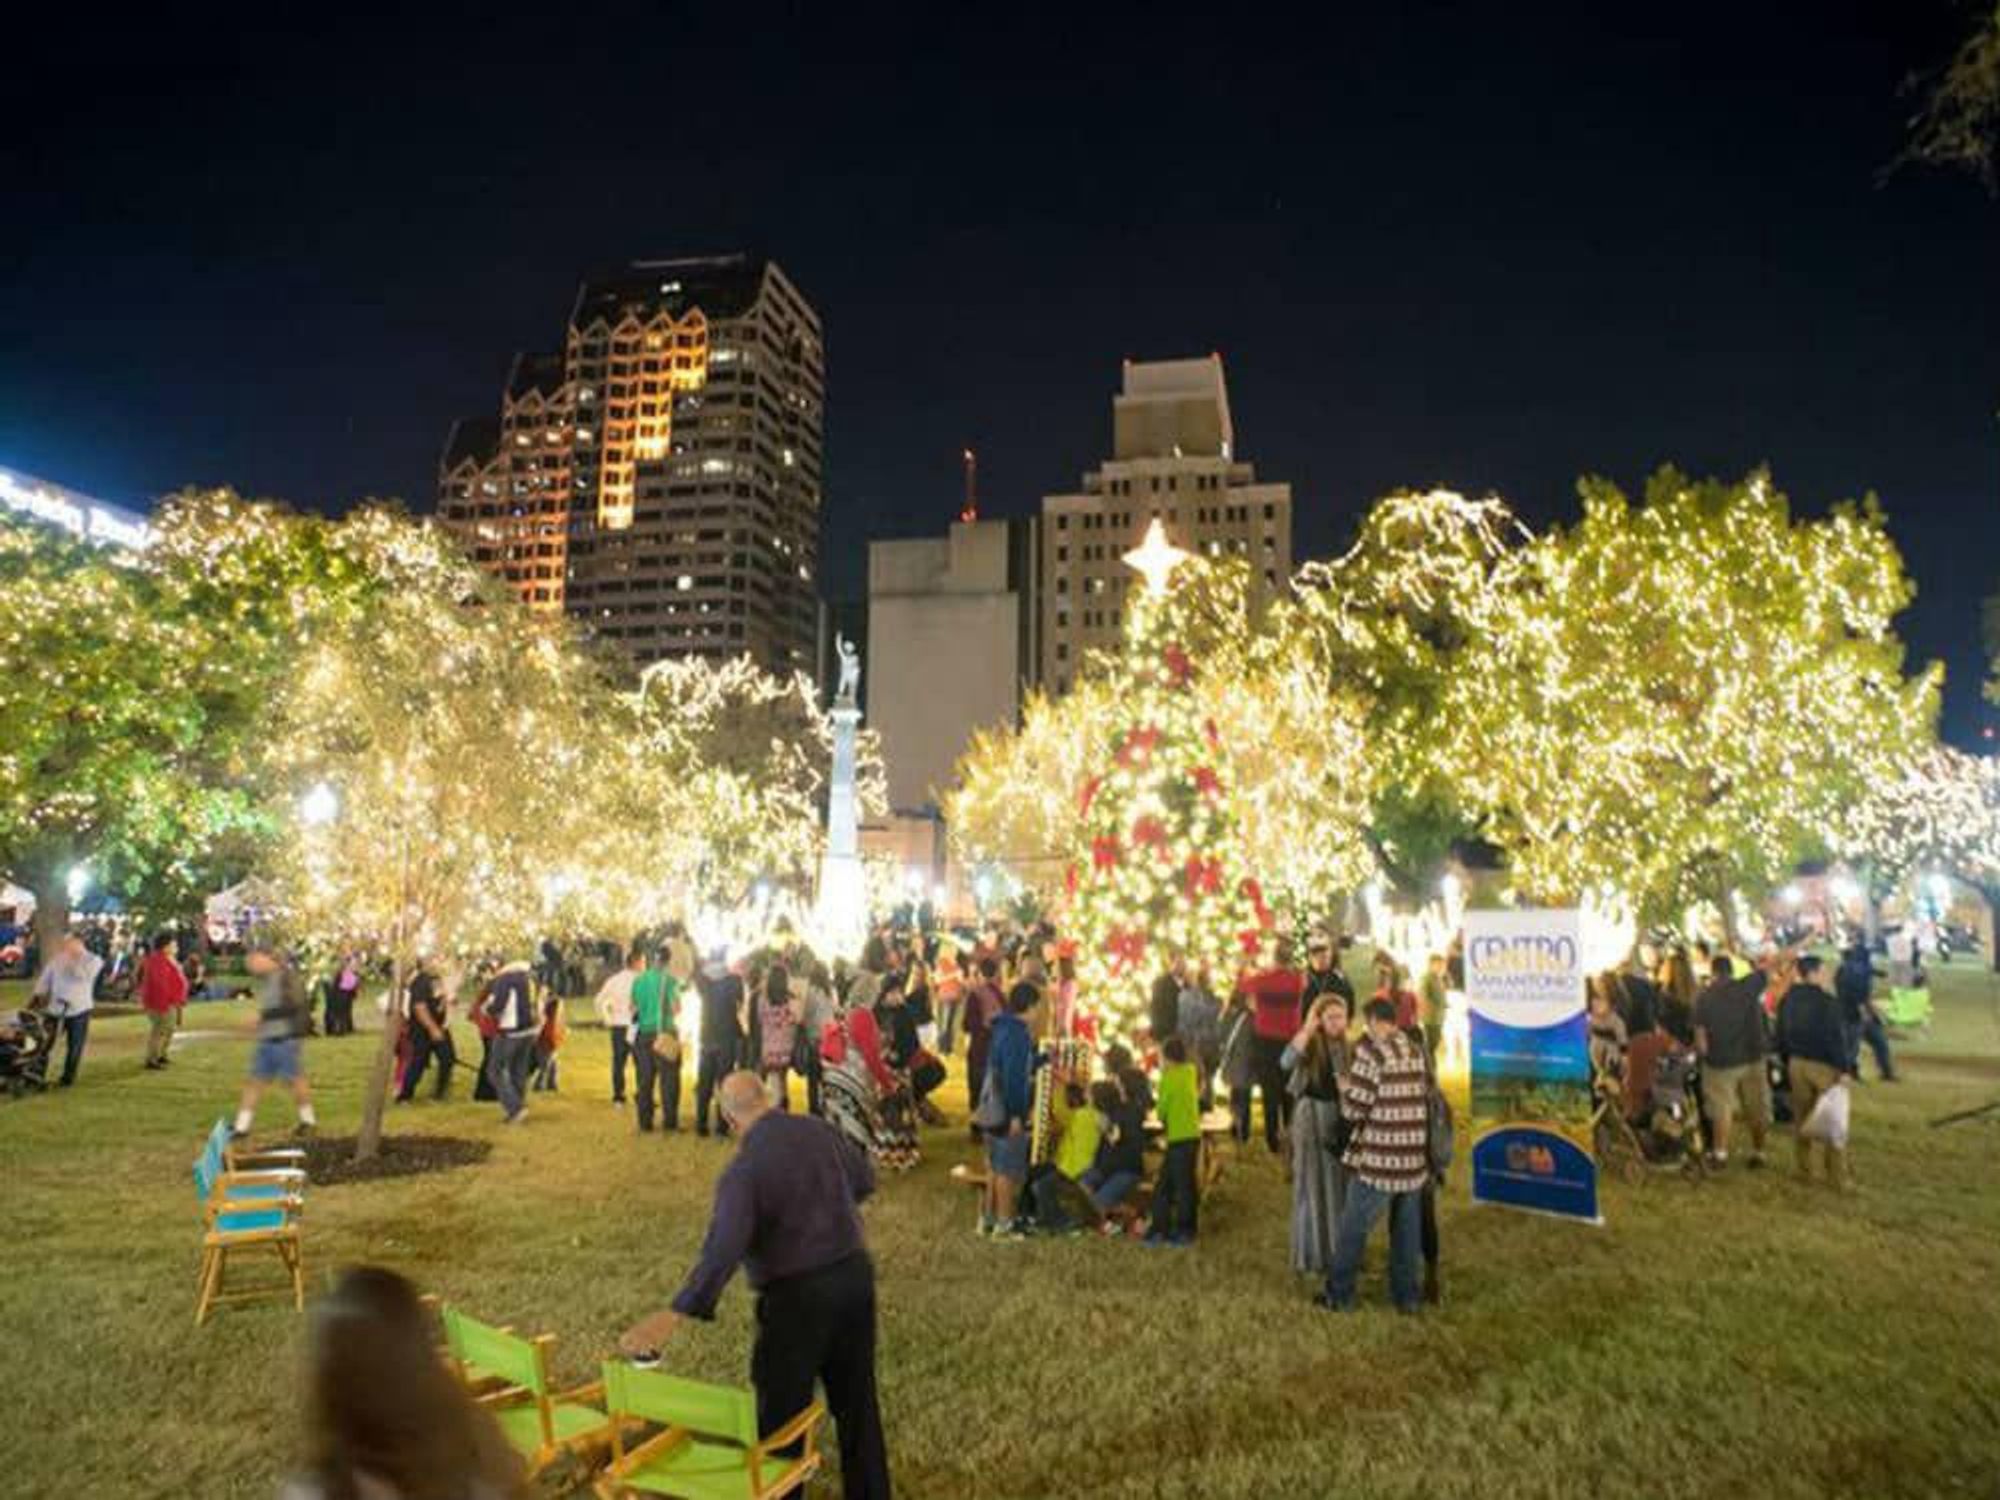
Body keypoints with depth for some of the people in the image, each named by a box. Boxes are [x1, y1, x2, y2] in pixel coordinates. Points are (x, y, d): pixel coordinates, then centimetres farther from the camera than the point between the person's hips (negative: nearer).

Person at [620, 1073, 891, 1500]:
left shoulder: (743, 1169, -18)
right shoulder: (819, 1130, 0)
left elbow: (723, 1251, -28)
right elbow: (865, 1179, 15)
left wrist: (673, 1316, -30)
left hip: (799, 1294, -6)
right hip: (854, 1273, 6)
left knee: (782, 1411, 13)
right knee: (857, 1398, 22)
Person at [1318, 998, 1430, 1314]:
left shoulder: (1371, 1050, -14)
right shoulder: (1417, 1051, 6)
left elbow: (1353, 1109, -13)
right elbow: (1425, 1097, 14)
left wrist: (1343, 1089, 6)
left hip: (1378, 1160, -5)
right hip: (1414, 1158, 6)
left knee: (1352, 1229, 9)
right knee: (1408, 1230, 17)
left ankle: (1339, 1295, 19)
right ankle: (1407, 1296, 25)